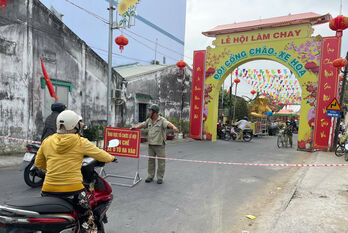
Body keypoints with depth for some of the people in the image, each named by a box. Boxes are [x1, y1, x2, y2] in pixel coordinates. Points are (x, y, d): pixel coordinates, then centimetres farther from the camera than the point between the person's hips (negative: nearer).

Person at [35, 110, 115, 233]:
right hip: (72, 189, -4)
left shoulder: (47, 141, 5)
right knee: (88, 223, 10)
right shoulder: (81, 142, -6)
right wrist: (112, 157, 23)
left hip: (49, 189, 4)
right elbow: (102, 156, 2)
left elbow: (38, 163, 18)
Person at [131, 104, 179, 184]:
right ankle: (150, 176, 22)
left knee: (161, 162, 2)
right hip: (151, 145, 6)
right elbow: (142, 125, 19)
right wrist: (135, 127, 1)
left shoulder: (162, 120, -11)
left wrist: (174, 127, -49)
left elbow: (168, 124, -29)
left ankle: (160, 178, 15)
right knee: (151, 161, 11)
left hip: (160, 145, -5)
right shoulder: (149, 120, 8)